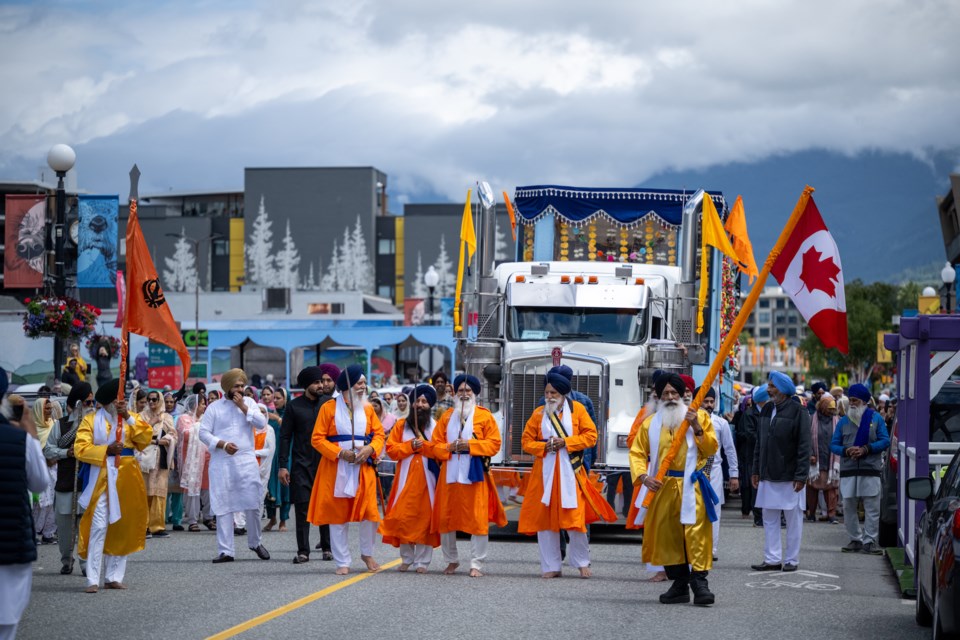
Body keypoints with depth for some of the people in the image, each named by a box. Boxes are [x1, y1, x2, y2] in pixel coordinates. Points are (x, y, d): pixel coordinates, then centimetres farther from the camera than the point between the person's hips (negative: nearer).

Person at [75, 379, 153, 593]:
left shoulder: (131, 418, 11)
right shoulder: (91, 420, 1)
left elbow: (146, 438, -5)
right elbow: (80, 449, -8)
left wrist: (129, 418, -13)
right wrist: (106, 450, -19)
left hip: (127, 479, 4)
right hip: (102, 478, -4)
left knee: (122, 527, 7)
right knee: (98, 527, -10)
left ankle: (113, 577, 15)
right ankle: (92, 580, -11)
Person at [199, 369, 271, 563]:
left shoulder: (249, 403, 11)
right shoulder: (214, 407, 6)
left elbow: (261, 423, -1)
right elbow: (203, 432, 0)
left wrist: (243, 407, -6)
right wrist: (222, 444, -14)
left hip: (246, 461, 1)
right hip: (221, 462, -1)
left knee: (252, 505, -2)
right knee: (223, 507, 0)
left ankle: (255, 542, 19)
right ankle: (225, 551, 5)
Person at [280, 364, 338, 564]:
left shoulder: (329, 403, 5)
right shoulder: (294, 406, 3)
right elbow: (285, 436, 3)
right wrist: (282, 465, -4)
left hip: (325, 463, 1)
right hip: (302, 464, -1)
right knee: (302, 506, -4)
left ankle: (327, 547, 15)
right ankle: (303, 551, -1)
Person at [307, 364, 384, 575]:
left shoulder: (367, 408, 10)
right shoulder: (329, 408, -1)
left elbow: (379, 433, 9)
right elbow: (317, 438, -4)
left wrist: (370, 449, -12)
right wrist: (339, 453, -15)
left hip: (364, 468, 2)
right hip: (336, 469, -2)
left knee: (369, 511, -4)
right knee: (338, 514, 2)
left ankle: (367, 553, 19)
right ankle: (343, 562, 11)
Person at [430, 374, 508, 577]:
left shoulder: (485, 416, 3)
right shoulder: (447, 416, 13)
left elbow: (494, 443, -3)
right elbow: (435, 444, 11)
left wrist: (470, 445, -14)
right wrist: (449, 448, -10)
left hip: (475, 473, -3)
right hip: (450, 473, 3)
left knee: (478, 519, -6)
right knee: (446, 518, 5)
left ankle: (477, 564, -1)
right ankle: (452, 560, 21)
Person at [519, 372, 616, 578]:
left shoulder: (577, 409, 4)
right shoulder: (538, 413, 8)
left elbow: (591, 435, -1)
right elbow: (526, 441, 10)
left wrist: (566, 442, -12)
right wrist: (544, 446, -9)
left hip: (570, 471, -2)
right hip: (545, 472, 2)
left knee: (576, 519, -4)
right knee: (544, 519, 2)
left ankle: (581, 562, 12)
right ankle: (551, 566, 10)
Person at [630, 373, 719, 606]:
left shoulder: (699, 416, 5)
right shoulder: (650, 423, 10)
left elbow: (711, 449, -1)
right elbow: (637, 452, 8)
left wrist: (697, 428, -15)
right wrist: (643, 476, -8)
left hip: (691, 485, -3)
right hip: (662, 486, 3)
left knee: (696, 532, -13)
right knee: (667, 534, 5)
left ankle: (699, 581, -14)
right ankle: (679, 584, 13)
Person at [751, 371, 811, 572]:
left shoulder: (797, 411, -9)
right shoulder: (767, 410, 10)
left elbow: (804, 446, -12)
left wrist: (801, 476, -16)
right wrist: (756, 470, 11)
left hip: (789, 477, -6)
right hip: (768, 476, 6)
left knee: (793, 520, 3)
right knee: (769, 519, 7)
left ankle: (791, 560, 9)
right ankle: (772, 559, 12)